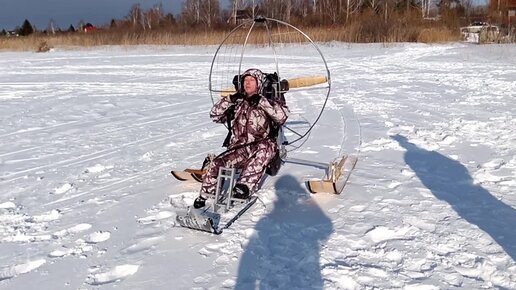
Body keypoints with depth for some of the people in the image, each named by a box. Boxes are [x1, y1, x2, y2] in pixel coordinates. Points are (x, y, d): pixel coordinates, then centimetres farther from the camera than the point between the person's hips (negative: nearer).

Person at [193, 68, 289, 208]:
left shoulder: (267, 102, 5)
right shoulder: (237, 103, 15)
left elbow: (282, 115, -14)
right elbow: (215, 115, 10)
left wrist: (261, 102, -19)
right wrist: (230, 100, -4)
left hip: (262, 149, -3)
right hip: (238, 148, 3)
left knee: (266, 146, -38)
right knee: (216, 163, -18)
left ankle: (245, 186, -45)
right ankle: (205, 195, 3)